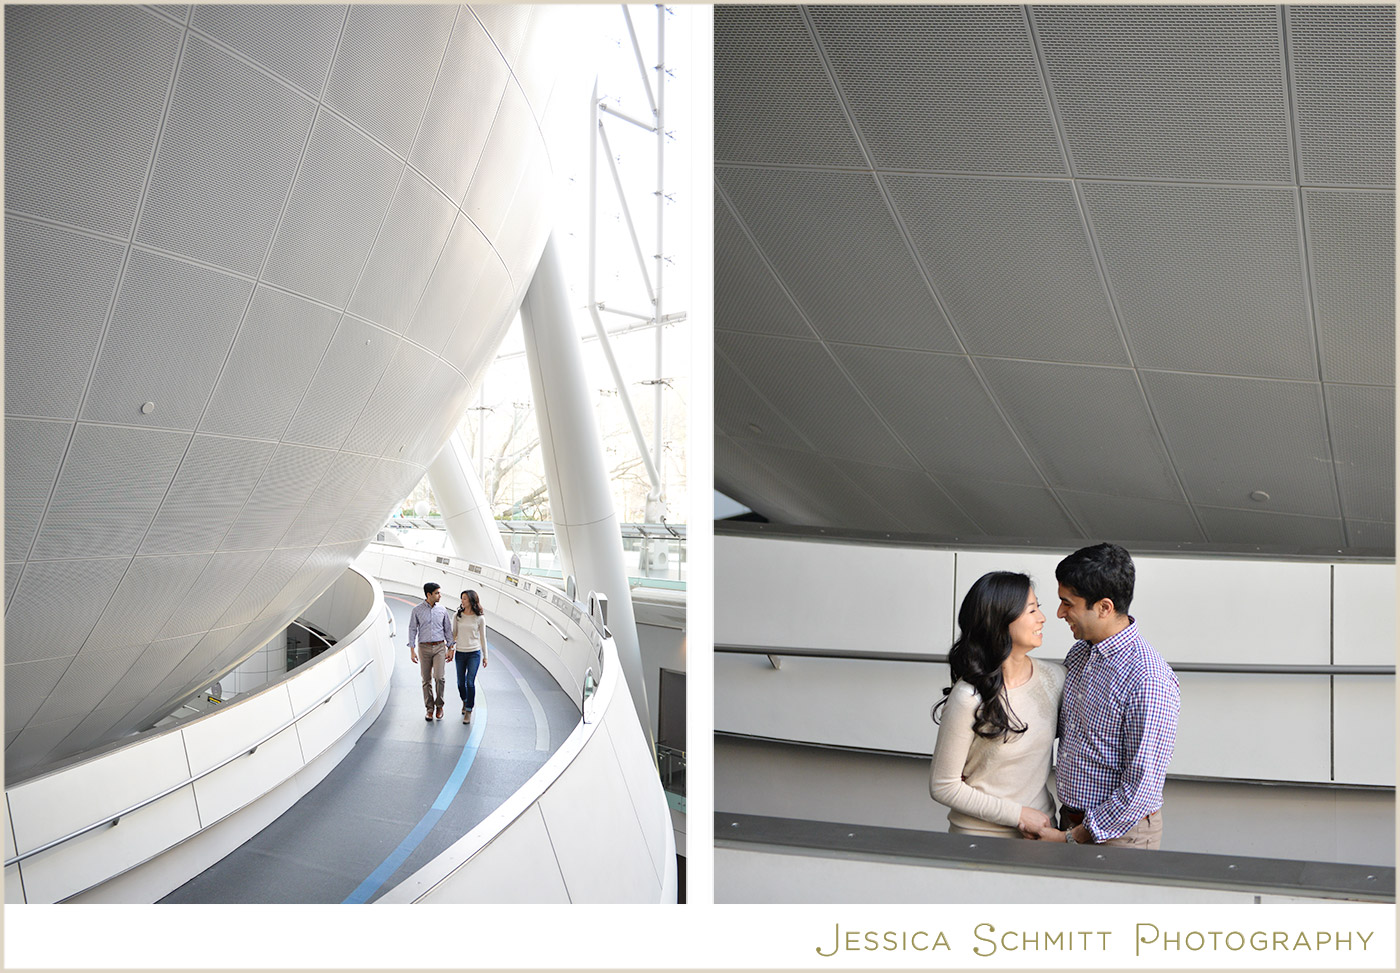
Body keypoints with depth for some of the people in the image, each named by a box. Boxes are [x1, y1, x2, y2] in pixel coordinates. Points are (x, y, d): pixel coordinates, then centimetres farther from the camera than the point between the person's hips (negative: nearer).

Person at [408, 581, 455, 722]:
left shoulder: (442, 610, 4)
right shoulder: (417, 610, -1)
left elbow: (448, 630, 10)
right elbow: (412, 630, 1)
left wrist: (450, 649, 6)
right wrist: (412, 650, -4)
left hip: (440, 647, 0)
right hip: (424, 648, 0)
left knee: (440, 677, -11)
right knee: (426, 680, 5)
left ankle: (439, 705, 9)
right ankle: (430, 708, 15)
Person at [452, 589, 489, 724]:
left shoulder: (480, 618, -4)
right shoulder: (457, 616, 1)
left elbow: (482, 637, 4)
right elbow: (453, 634, 9)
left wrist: (485, 656, 7)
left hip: (474, 653, -2)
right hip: (460, 653, 3)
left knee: (470, 682, -8)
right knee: (460, 682, 11)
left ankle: (468, 711, 3)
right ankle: (464, 701, 40)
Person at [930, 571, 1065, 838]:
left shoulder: (1053, 677, -6)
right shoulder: (969, 698, -23)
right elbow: (943, 787, -17)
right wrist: (1017, 814, -16)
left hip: (1039, 825, 6)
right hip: (982, 836, -5)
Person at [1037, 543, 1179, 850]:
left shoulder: (1149, 682, -24)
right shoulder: (1080, 653, 1)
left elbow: (1142, 789, -22)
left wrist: (1072, 837, -17)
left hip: (1118, 833, -7)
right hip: (1071, 820, 7)